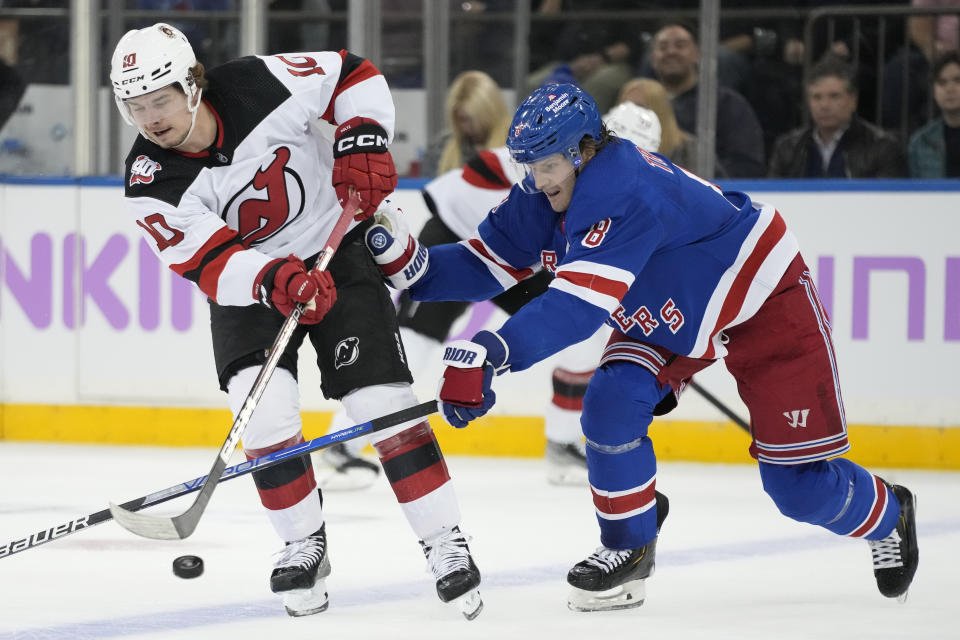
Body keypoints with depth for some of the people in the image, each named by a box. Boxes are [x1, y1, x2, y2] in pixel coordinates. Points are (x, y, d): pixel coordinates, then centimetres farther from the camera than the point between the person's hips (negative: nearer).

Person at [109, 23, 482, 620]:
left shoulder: (260, 85, -24)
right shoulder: (151, 185, -21)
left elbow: (354, 76, -9)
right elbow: (212, 265, -26)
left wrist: (362, 144, -22)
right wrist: (274, 280, -44)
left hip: (337, 251, -1)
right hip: (249, 281, 1)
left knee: (382, 401, -10)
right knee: (264, 411, -18)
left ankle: (446, 543, -1)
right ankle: (306, 546, 3)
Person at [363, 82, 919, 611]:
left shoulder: (625, 192, -39)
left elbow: (578, 306, -48)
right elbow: (489, 266, -5)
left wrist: (489, 354, -59)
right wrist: (409, 262, -23)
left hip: (763, 299, -8)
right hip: (667, 313, 8)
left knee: (799, 485, -4)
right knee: (612, 406, -18)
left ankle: (889, 515, 29)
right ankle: (629, 545, 3)